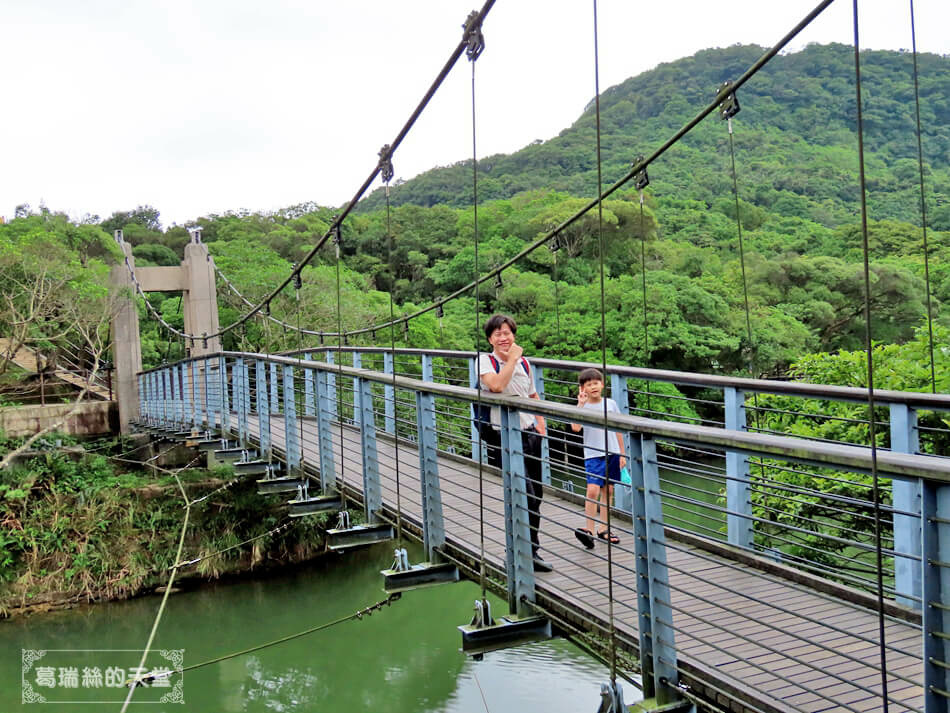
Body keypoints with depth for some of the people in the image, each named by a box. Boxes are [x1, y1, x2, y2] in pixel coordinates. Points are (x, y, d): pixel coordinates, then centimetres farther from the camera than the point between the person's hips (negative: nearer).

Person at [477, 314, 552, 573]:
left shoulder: (523, 362, 11)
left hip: (529, 433, 6)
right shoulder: (486, 361, -6)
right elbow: (496, 385, -28)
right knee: (525, 494, -13)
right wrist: (511, 359, -17)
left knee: (536, 494, 11)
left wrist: (540, 423, 11)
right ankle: (529, 551, -2)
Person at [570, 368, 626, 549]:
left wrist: (622, 454, 11)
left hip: (612, 453, 4)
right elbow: (575, 427, -22)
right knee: (592, 489, -17)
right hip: (593, 455, -4)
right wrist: (581, 405, -22)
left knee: (608, 490, 10)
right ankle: (590, 529, -10)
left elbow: (617, 429, 12)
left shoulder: (610, 404, 5)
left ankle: (603, 529, 21)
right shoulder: (583, 407, -4)